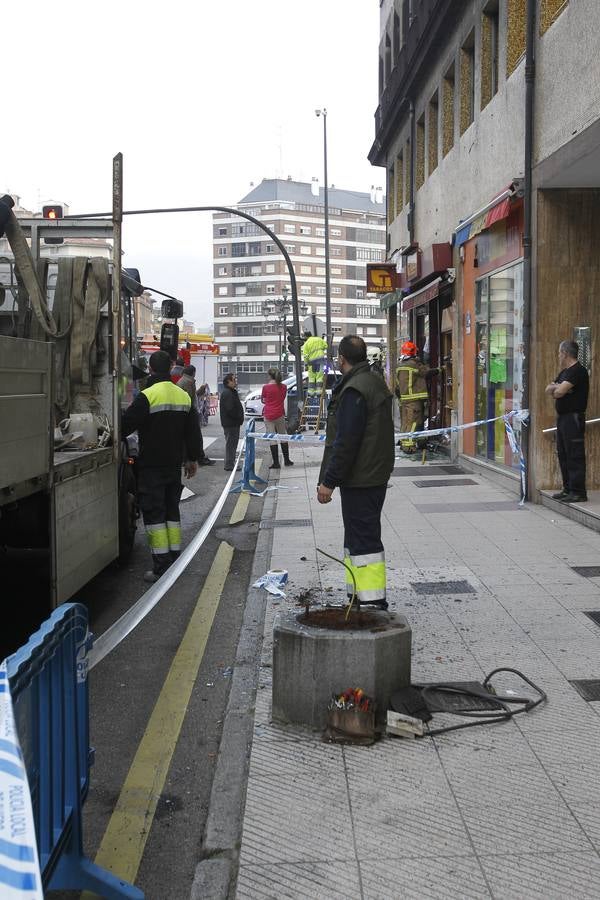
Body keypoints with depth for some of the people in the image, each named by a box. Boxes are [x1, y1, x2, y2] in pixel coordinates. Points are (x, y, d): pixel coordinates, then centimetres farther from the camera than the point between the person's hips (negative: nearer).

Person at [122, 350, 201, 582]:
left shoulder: (147, 396, -16)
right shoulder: (184, 396, 7)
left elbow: (126, 425, -15)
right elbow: (193, 431, 13)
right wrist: (192, 458, 22)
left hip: (151, 466, -7)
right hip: (174, 465, 7)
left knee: (154, 513, -3)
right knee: (172, 510, 16)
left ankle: (161, 567, -6)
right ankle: (175, 560, 20)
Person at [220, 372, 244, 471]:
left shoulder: (232, 392, 19)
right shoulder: (227, 393, -16)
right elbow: (230, 409, -23)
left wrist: (240, 418, 14)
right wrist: (239, 418, -16)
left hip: (233, 423, 11)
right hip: (230, 423, -11)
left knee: (232, 444, 15)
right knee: (231, 443, -7)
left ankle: (230, 463, 23)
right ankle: (229, 465, -4)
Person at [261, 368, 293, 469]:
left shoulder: (266, 387, -8)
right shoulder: (283, 387, 0)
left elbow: (263, 400, 5)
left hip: (268, 415, -3)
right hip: (279, 414, 3)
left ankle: (276, 462, -2)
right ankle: (286, 460, 19)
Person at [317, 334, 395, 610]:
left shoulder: (353, 391, -18)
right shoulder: (375, 382, 14)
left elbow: (346, 442, -23)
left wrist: (329, 481, -18)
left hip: (359, 480, -10)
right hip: (376, 474, 10)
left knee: (363, 538, -7)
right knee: (358, 536, 17)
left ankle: (373, 601, -5)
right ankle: (360, 596, 24)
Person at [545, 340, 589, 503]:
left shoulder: (578, 371, -13)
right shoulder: (565, 372, 19)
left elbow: (558, 392, -21)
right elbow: (548, 389, 15)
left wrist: (555, 388, 1)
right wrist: (557, 387, -5)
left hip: (573, 418, -10)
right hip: (562, 417, 10)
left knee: (575, 456, -8)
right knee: (563, 454, 12)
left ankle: (578, 492, -7)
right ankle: (568, 489, 19)